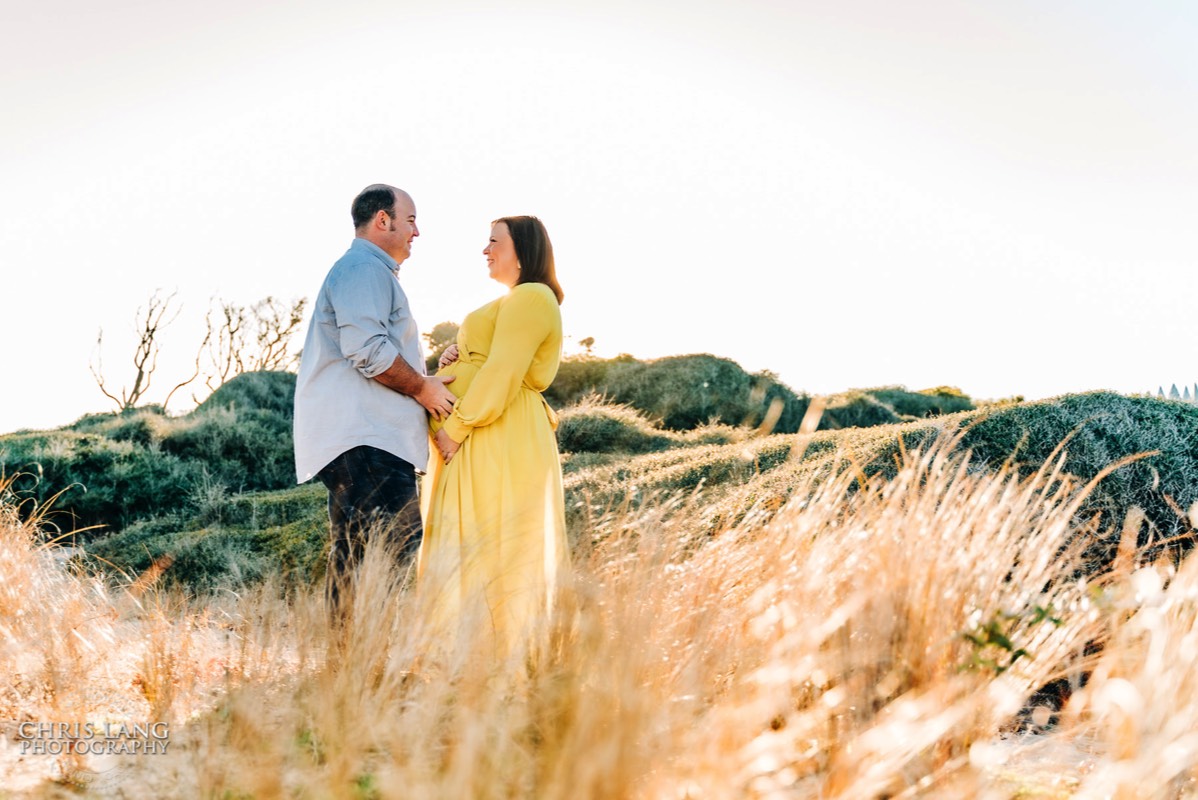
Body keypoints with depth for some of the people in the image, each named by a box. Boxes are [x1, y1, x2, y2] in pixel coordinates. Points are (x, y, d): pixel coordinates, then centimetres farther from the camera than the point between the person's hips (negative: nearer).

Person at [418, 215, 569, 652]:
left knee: (492, 549, -11)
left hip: (500, 446, -10)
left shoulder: (530, 297, -7)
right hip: (483, 447, 10)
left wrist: (456, 426, -17)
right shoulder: (512, 302, 26)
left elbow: (501, 372, -17)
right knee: (470, 553, 7)